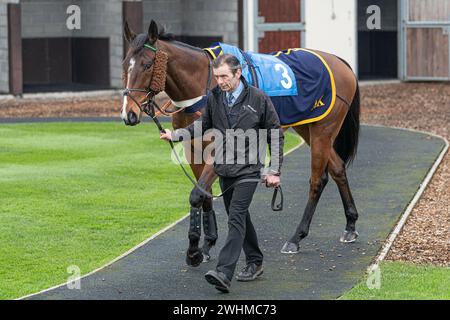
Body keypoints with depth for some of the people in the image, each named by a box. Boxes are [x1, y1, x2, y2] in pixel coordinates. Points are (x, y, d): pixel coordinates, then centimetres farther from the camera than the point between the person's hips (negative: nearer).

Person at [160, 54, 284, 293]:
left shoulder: (258, 98, -11)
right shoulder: (214, 98, 1)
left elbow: (275, 134, -3)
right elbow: (203, 125, 16)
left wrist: (274, 170, -5)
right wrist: (175, 135, 1)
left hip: (248, 169, -6)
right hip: (224, 169, 6)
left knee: (236, 218, -16)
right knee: (240, 218, 16)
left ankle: (224, 273, -25)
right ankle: (255, 262, 32)